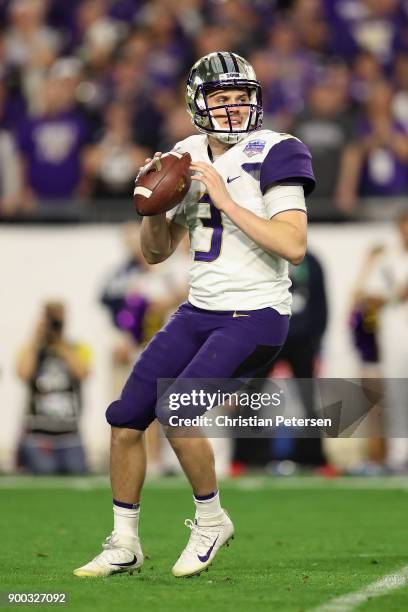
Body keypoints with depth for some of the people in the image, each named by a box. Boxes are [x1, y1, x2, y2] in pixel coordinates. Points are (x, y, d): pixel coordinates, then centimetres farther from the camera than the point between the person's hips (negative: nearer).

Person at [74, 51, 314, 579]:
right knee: (126, 418, 3)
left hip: (255, 317, -7)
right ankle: (123, 545, 17)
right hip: (199, 312, 7)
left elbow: (294, 247, -23)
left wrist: (226, 201, -23)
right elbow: (154, 253, 14)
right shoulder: (188, 158, 8)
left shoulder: (272, 155, -12)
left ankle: (211, 520, 4)